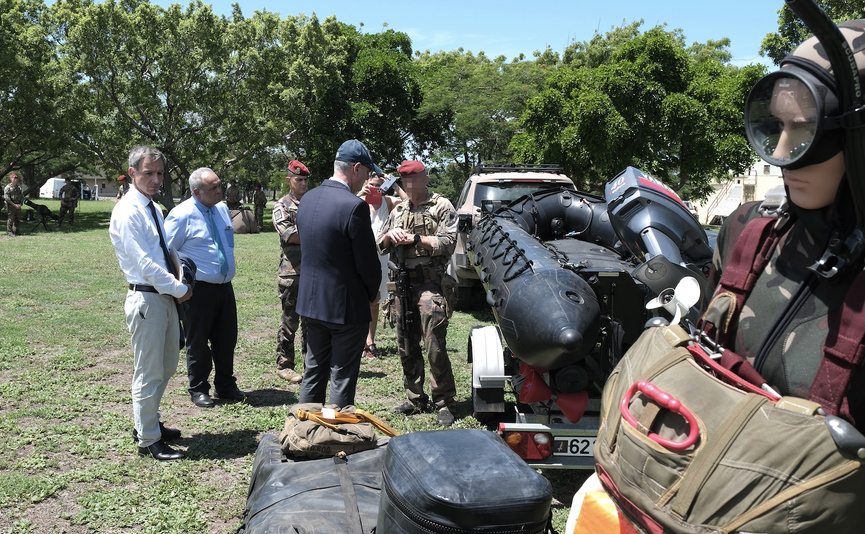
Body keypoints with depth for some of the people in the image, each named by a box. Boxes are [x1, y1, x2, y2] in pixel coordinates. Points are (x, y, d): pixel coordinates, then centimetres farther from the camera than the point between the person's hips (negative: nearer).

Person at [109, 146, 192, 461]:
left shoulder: (153, 209, 13)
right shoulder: (127, 212, -15)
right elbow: (144, 263, -20)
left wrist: (179, 282, 4)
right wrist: (180, 289, -13)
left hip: (166, 297, 9)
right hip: (146, 299, -9)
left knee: (167, 365, 19)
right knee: (149, 373, 1)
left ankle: (148, 423, 36)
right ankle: (148, 441, 14)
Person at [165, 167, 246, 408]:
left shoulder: (222, 209, 8)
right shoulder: (182, 215, -13)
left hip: (225, 286, 6)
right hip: (199, 289, -6)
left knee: (227, 340, 13)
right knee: (198, 343, 7)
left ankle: (226, 387, 28)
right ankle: (198, 390, 22)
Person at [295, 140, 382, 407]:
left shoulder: (307, 199, 4)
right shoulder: (354, 206, -21)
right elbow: (367, 262, -17)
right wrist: (373, 292, 4)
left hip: (311, 301, 8)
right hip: (345, 305, -7)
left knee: (313, 374, 19)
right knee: (342, 380, 5)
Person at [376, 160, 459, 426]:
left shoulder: (441, 206, 3)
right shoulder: (399, 210, 21)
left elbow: (448, 243, -7)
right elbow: (381, 246, 20)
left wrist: (415, 239, -13)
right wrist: (391, 235, -2)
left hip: (431, 282, -6)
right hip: (402, 282, 6)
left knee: (434, 346, -10)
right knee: (406, 346, 9)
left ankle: (444, 403, 0)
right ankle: (415, 399, 20)